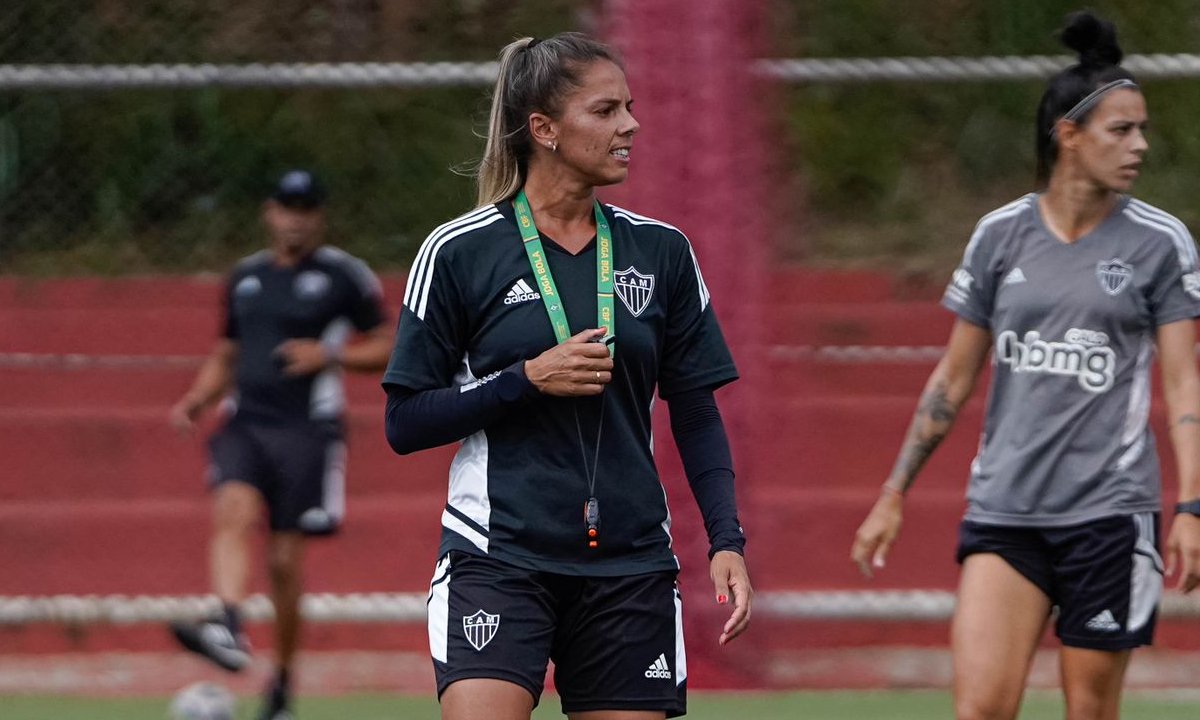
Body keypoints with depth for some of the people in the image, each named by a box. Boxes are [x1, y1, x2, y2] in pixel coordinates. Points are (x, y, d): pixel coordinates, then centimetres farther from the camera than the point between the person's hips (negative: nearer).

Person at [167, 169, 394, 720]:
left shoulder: (344, 276, 3)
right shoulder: (246, 277, 16)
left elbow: (386, 349, 6)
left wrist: (329, 355, -11)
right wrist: (195, 400, 8)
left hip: (308, 428, -3)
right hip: (245, 424, 3)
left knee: (285, 560, -3)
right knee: (234, 509, -27)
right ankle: (229, 631, -45)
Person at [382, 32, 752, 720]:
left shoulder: (662, 251, 8)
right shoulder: (460, 251, -1)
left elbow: (698, 416, 12)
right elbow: (405, 422, -1)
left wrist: (727, 539, 0)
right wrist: (528, 380, -13)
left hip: (630, 563, 4)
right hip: (496, 556, -4)